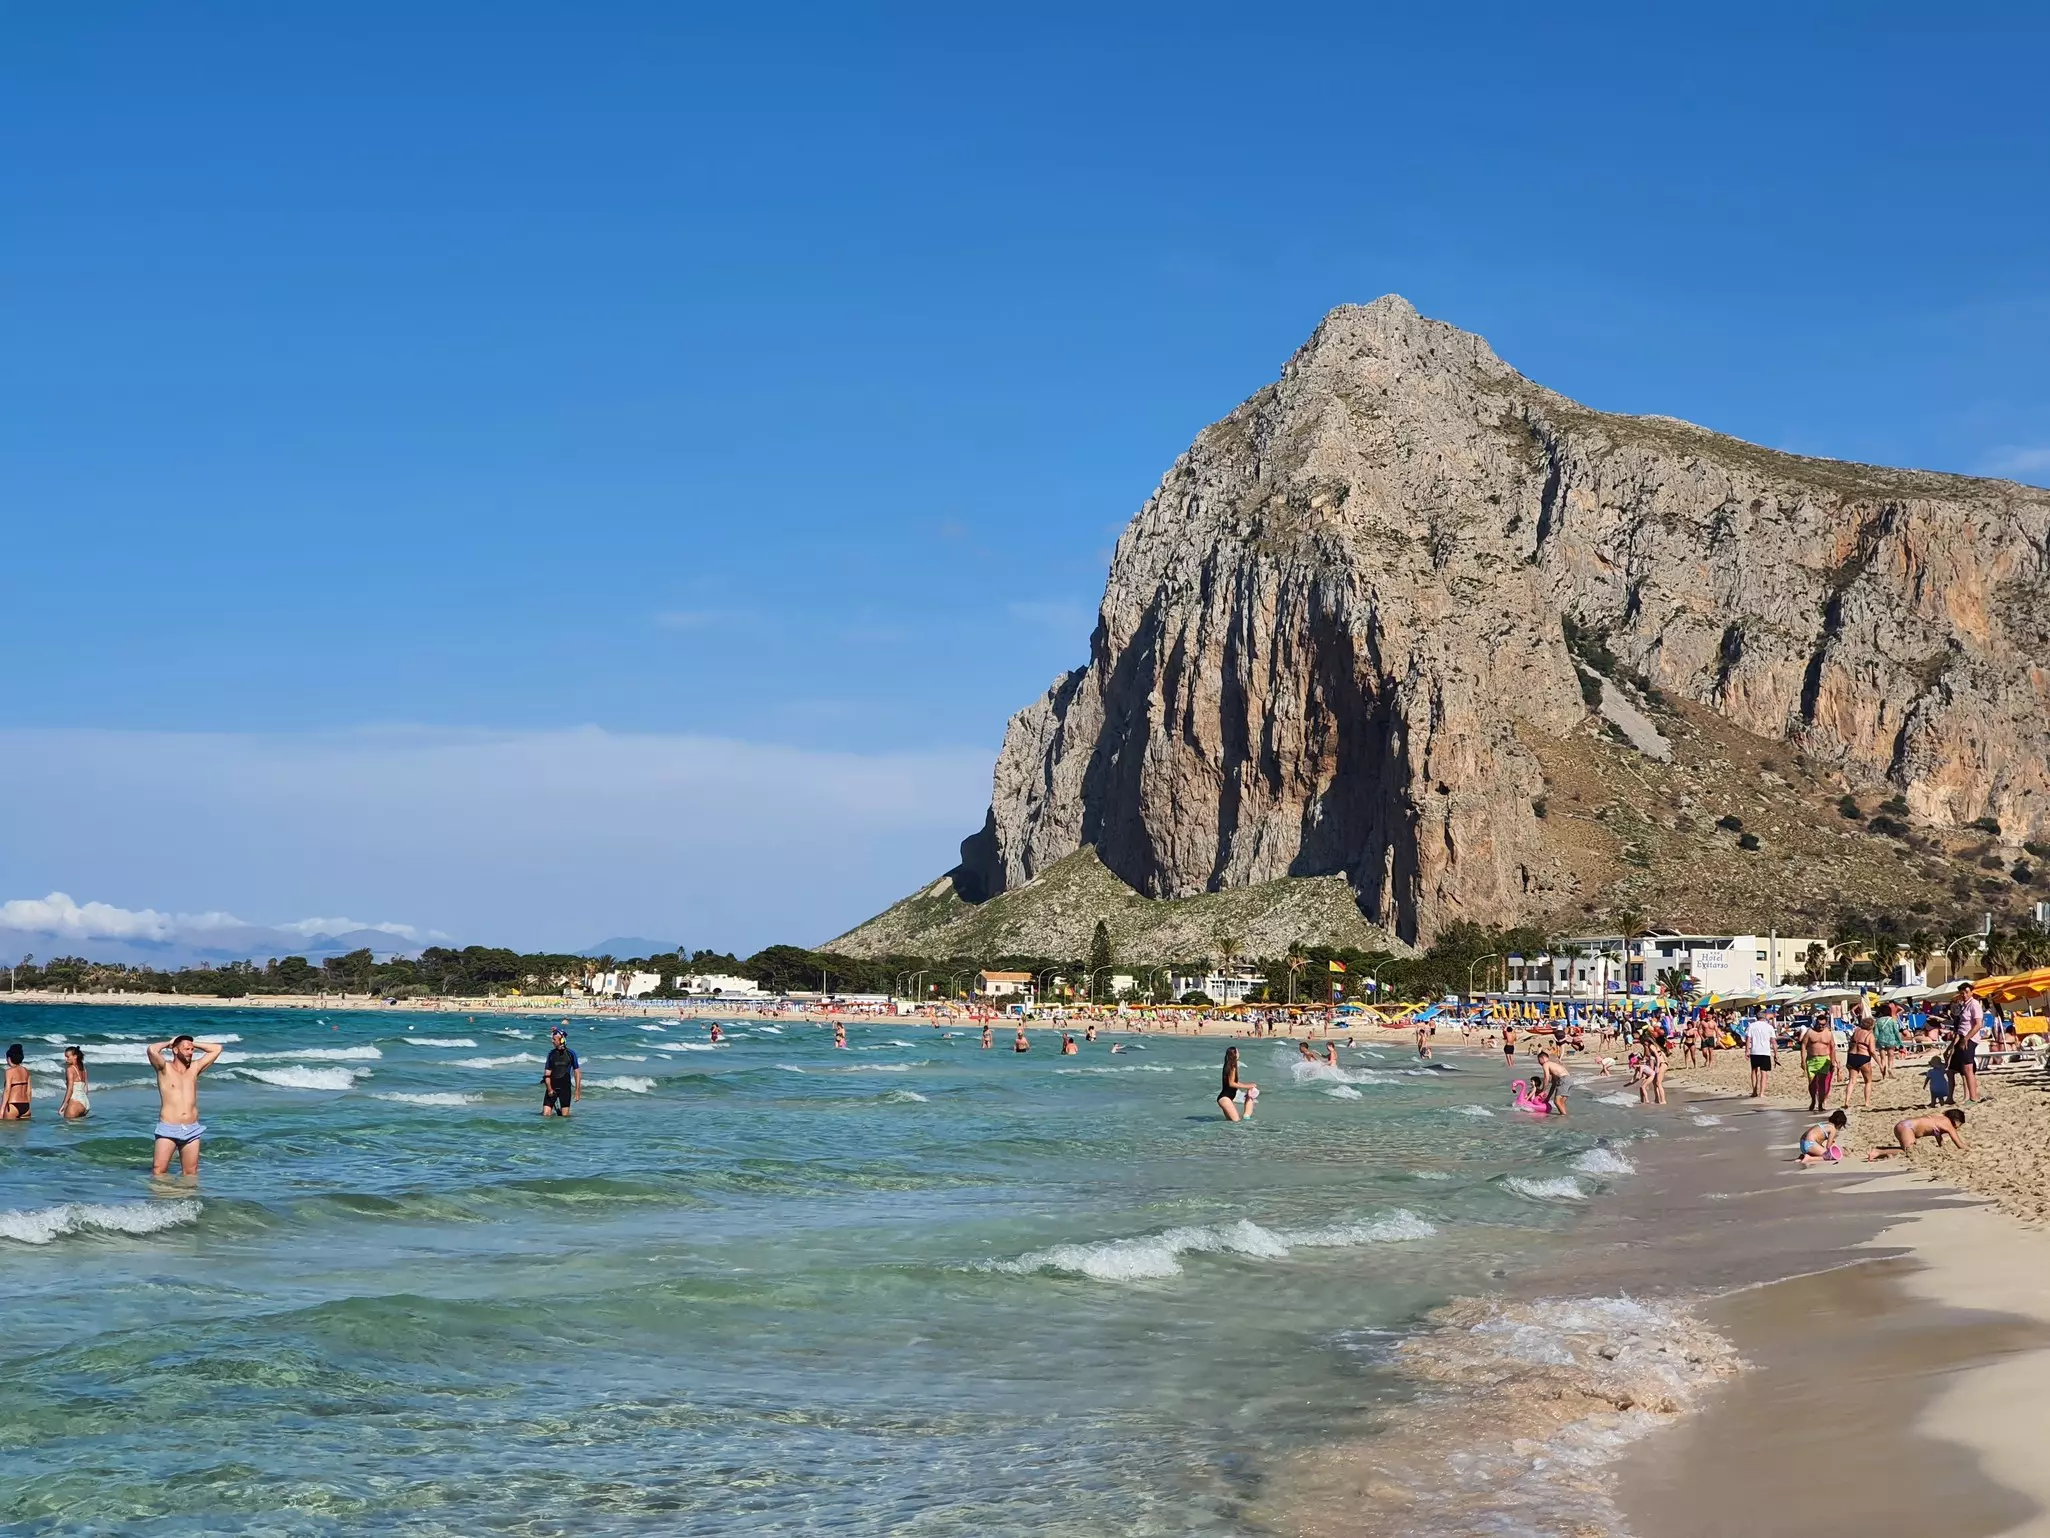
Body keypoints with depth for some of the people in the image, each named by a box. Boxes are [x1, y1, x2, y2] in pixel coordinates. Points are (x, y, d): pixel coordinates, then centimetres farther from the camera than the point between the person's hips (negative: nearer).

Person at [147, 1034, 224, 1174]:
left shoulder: (195, 1068, 13)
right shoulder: (165, 1068, 1)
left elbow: (217, 1049, 16)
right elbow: (152, 1050, -18)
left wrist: (193, 1044, 14)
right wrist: (168, 1043, 1)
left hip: (192, 1130, 4)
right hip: (168, 1129, -4)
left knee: (191, 1174, 6)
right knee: (159, 1171, -10)